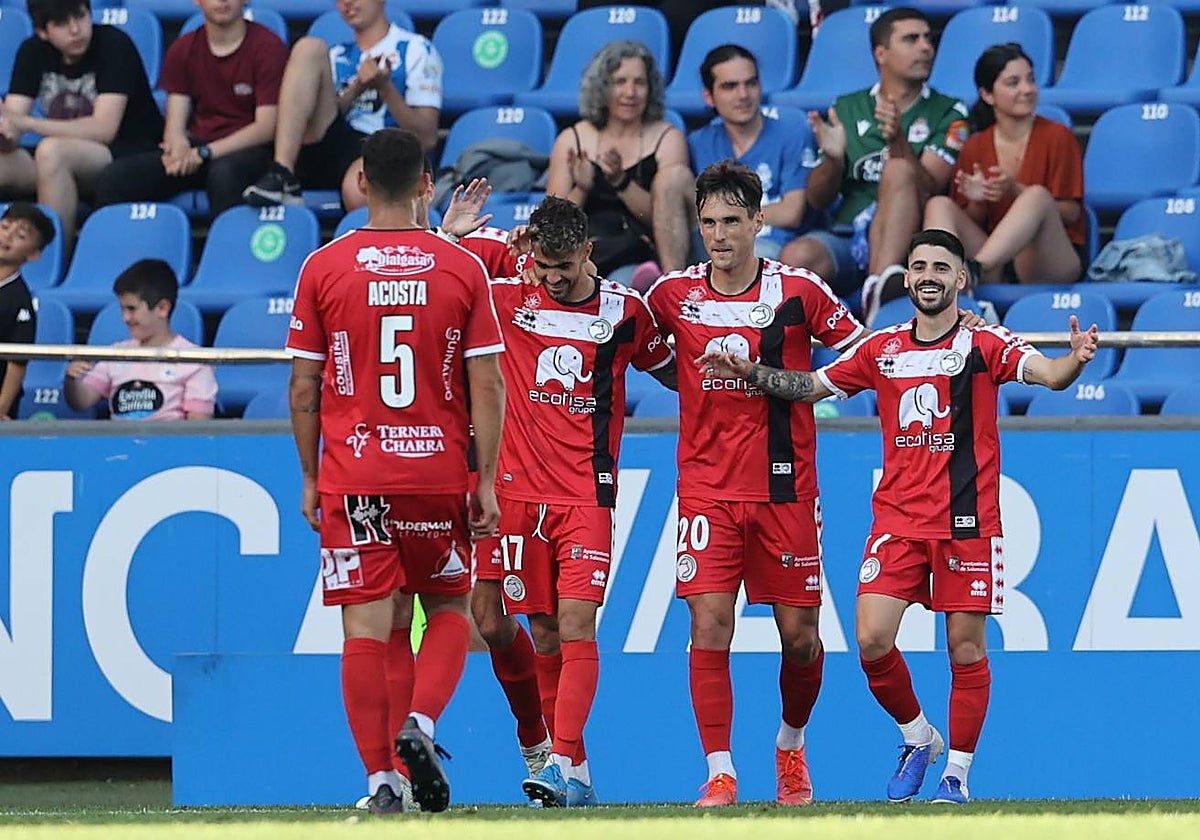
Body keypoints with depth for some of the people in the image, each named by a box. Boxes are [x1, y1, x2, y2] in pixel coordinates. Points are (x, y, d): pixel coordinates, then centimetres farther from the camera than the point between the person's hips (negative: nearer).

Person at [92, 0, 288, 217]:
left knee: (224, 173, -42)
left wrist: (204, 153, -20)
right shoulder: (183, 50, 13)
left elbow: (266, 127, -10)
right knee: (113, 178, -19)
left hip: (248, 148, -5)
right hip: (195, 147, 5)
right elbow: (175, 125, 7)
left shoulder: (267, 47, -2)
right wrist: (178, 147, -20)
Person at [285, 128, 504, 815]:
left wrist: (310, 479, 11)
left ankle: (380, 777, -4)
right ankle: (422, 723, -6)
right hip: (439, 472, 0)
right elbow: (487, 385, -3)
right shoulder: (463, 268, 0)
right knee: (450, 611, 17)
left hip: (352, 476, 0)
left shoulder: (323, 268, 0)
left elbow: (304, 386, 2)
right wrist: (486, 482, 2)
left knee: (367, 629, 1)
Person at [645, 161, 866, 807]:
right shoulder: (673, 294, 2)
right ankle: (720, 776, -9)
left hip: (784, 485, 0)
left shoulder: (800, 291, -3)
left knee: (799, 633, 4)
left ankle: (791, 744, 31)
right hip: (705, 486, 0)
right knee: (709, 625, -12)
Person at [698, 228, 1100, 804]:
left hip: (967, 520, -3)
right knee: (872, 641, -9)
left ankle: (957, 773, 11)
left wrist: (1075, 360, -37)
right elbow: (813, 385, 22)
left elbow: (1047, 374, -16)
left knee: (966, 648, -1)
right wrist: (750, 373, 10)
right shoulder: (882, 350, 11)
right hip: (897, 519, 3)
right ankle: (917, 737, 16)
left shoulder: (985, 344, -1)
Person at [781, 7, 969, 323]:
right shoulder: (847, 110, 18)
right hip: (845, 235, 2)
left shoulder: (948, 113, 10)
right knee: (797, 257, -33)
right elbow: (817, 200, 14)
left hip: (906, 239, -2)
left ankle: (882, 282, -50)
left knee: (898, 169, -33)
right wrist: (832, 159, -8)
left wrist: (898, 141, -25)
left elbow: (926, 188, -7)